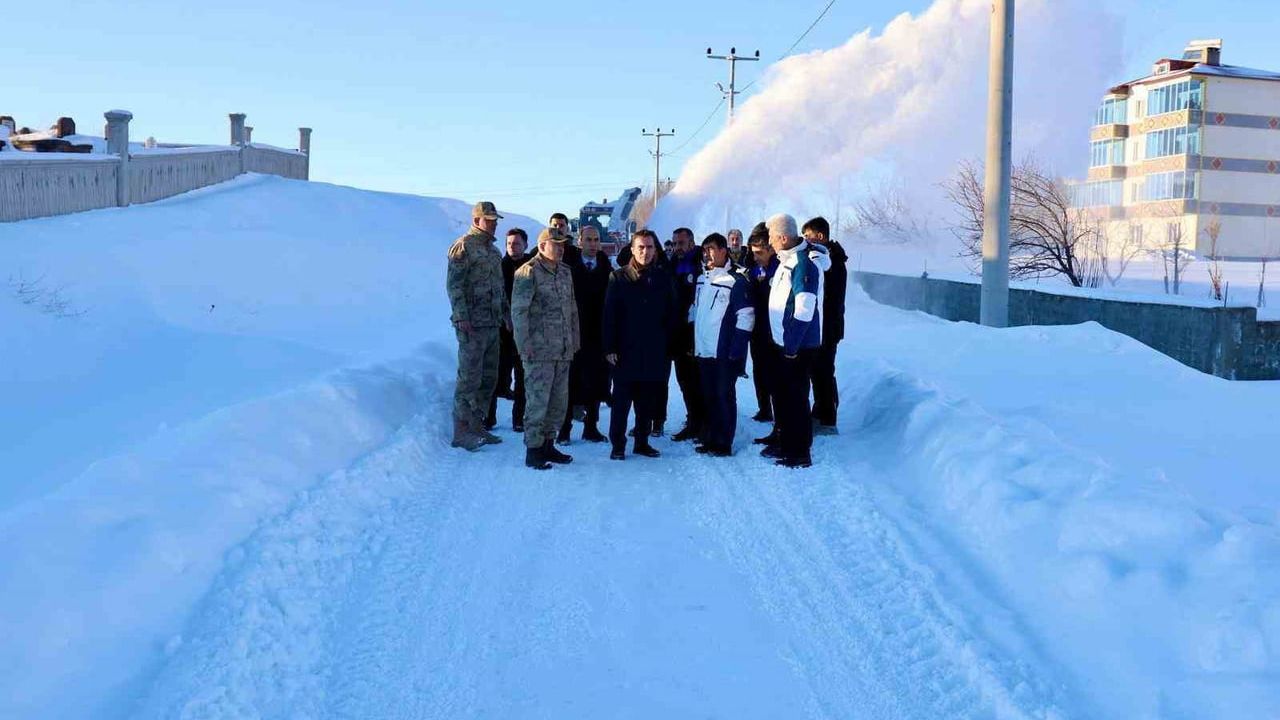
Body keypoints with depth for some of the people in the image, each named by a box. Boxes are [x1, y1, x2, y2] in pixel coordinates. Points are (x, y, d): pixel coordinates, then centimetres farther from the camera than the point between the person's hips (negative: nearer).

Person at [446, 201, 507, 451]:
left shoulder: (493, 250, 19)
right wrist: (462, 317, -20)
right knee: (470, 378, -7)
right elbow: (454, 285, -14)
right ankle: (461, 431, -1)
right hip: (472, 325, -9)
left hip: (492, 324, 9)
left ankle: (476, 425, 20)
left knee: (489, 378, 11)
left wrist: (506, 313, 20)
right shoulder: (463, 247, -8)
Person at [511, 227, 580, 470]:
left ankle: (548, 444, 23)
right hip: (539, 351, -7)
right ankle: (533, 450, 3)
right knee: (538, 400, -5)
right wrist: (525, 345, -14)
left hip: (563, 350, 7)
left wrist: (574, 340, 16)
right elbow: (518, 311, -11)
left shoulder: (565, 272, 14)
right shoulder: (528, 273, -8)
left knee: (559, 401, 11)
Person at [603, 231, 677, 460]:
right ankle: (618, 445, 11)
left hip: (655, 353, 3)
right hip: (626, 352, -3)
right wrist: (610, 347, -9)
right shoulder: (619, 277, 0)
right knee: (621, 401, 2)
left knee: (648, 402, 10)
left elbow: (672, 316, 9)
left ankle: (642, 442, 21)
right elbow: (609, 315, -3)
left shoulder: (663, 279, 7)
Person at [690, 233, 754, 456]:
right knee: (707, 396, 12)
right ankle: (709, 440, 21)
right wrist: (691, 341, 15)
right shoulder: (702, 279, 13)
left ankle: (723, 444, 6)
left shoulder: (736, 280, -10)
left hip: (724, 353, -7)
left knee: (724, 396, -1)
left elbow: (746, 317, -13)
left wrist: (736, 350, -17)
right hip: (702, 351, 7)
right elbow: (693, 311, 21)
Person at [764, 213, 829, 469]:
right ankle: (785, 443, 31)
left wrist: (792, 345, -21)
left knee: (795, 398, -2)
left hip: (798, 345, -9)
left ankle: (800, 453, 7)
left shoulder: (805, 263, -19)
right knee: (781, 393, 18)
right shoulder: (787, 260, 11)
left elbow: (804, 310, -23)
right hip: (784, 342, 9)